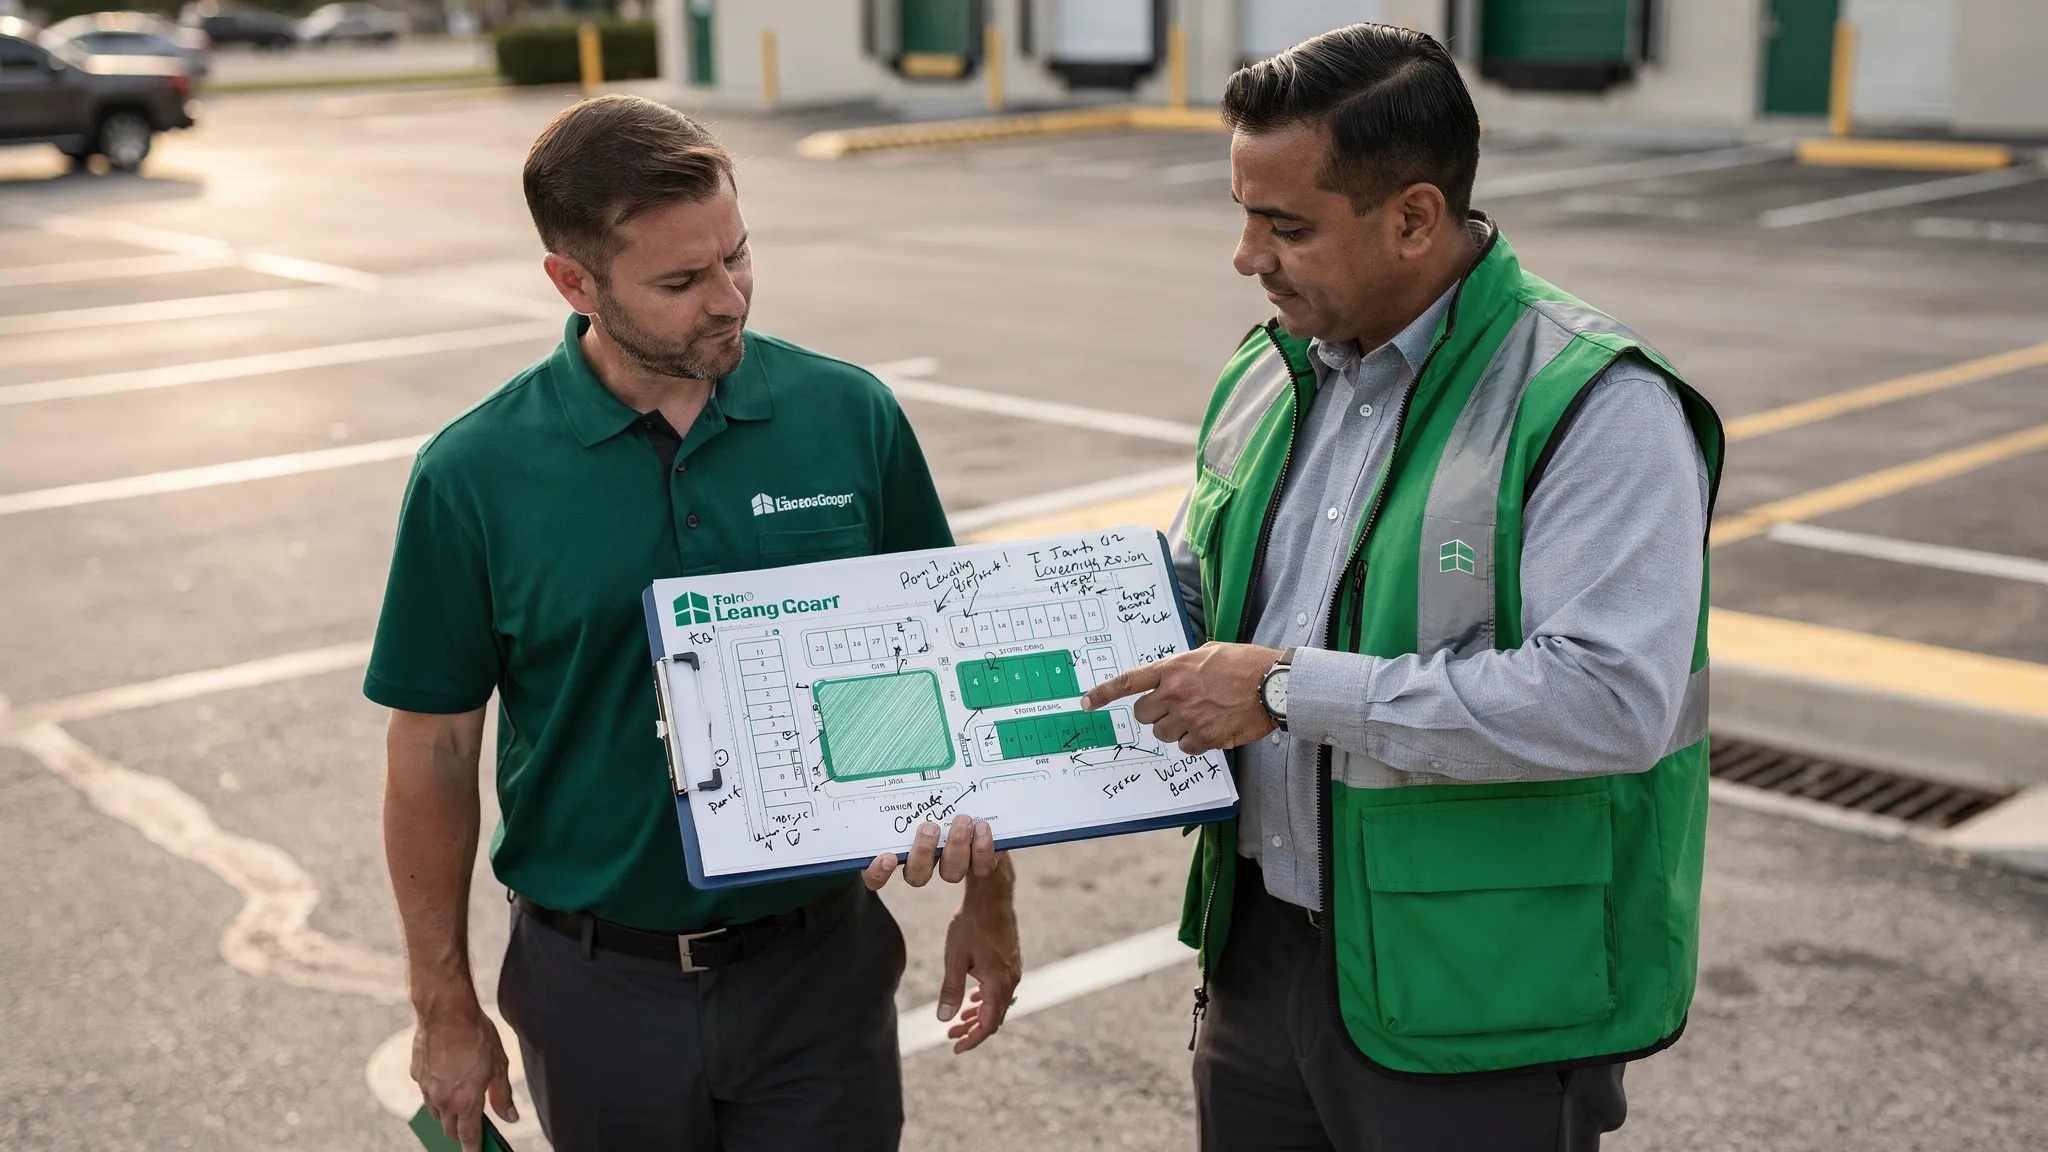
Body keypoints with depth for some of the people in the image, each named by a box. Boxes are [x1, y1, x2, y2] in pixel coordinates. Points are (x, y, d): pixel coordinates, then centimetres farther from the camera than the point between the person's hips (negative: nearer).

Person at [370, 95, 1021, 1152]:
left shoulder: (851, 418, -6)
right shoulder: (474, 475, -10)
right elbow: (432, 751, -3)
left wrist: (988, 896, 6)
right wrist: (445, 1007, 1)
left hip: (819, 961, 1)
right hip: (602, 982, 0)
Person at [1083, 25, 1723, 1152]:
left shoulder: (1598, 410, -17)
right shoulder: (1266, 376, 7)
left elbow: (1611, 699, -28)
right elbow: (1186, 593, 20)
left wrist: (1293, 689, -24)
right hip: (1258, 955, 7)